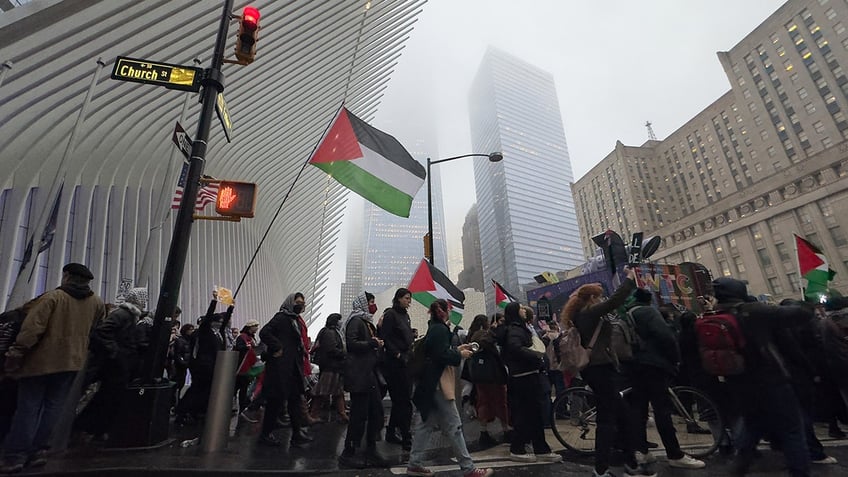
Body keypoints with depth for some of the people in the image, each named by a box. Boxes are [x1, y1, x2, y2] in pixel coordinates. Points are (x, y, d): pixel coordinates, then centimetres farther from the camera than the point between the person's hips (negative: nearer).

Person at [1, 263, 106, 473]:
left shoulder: (53, 296, -8)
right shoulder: (97, 302, 7)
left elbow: (32, 328, -16)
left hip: (42, 359, -4)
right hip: (72, 361, 4)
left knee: (28, 407, 3)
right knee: (53, 407, 11)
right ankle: (38, 451, 12)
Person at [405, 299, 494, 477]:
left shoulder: (434, 328, 13)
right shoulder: (441, 329, -17)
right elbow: (442, 355, -23)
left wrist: (456, 349, 14)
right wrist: (460, 355, -9)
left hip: (431, 384, 10)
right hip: (438, 384, -10)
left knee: (427, 424, 14)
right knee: (453, 427, -2)